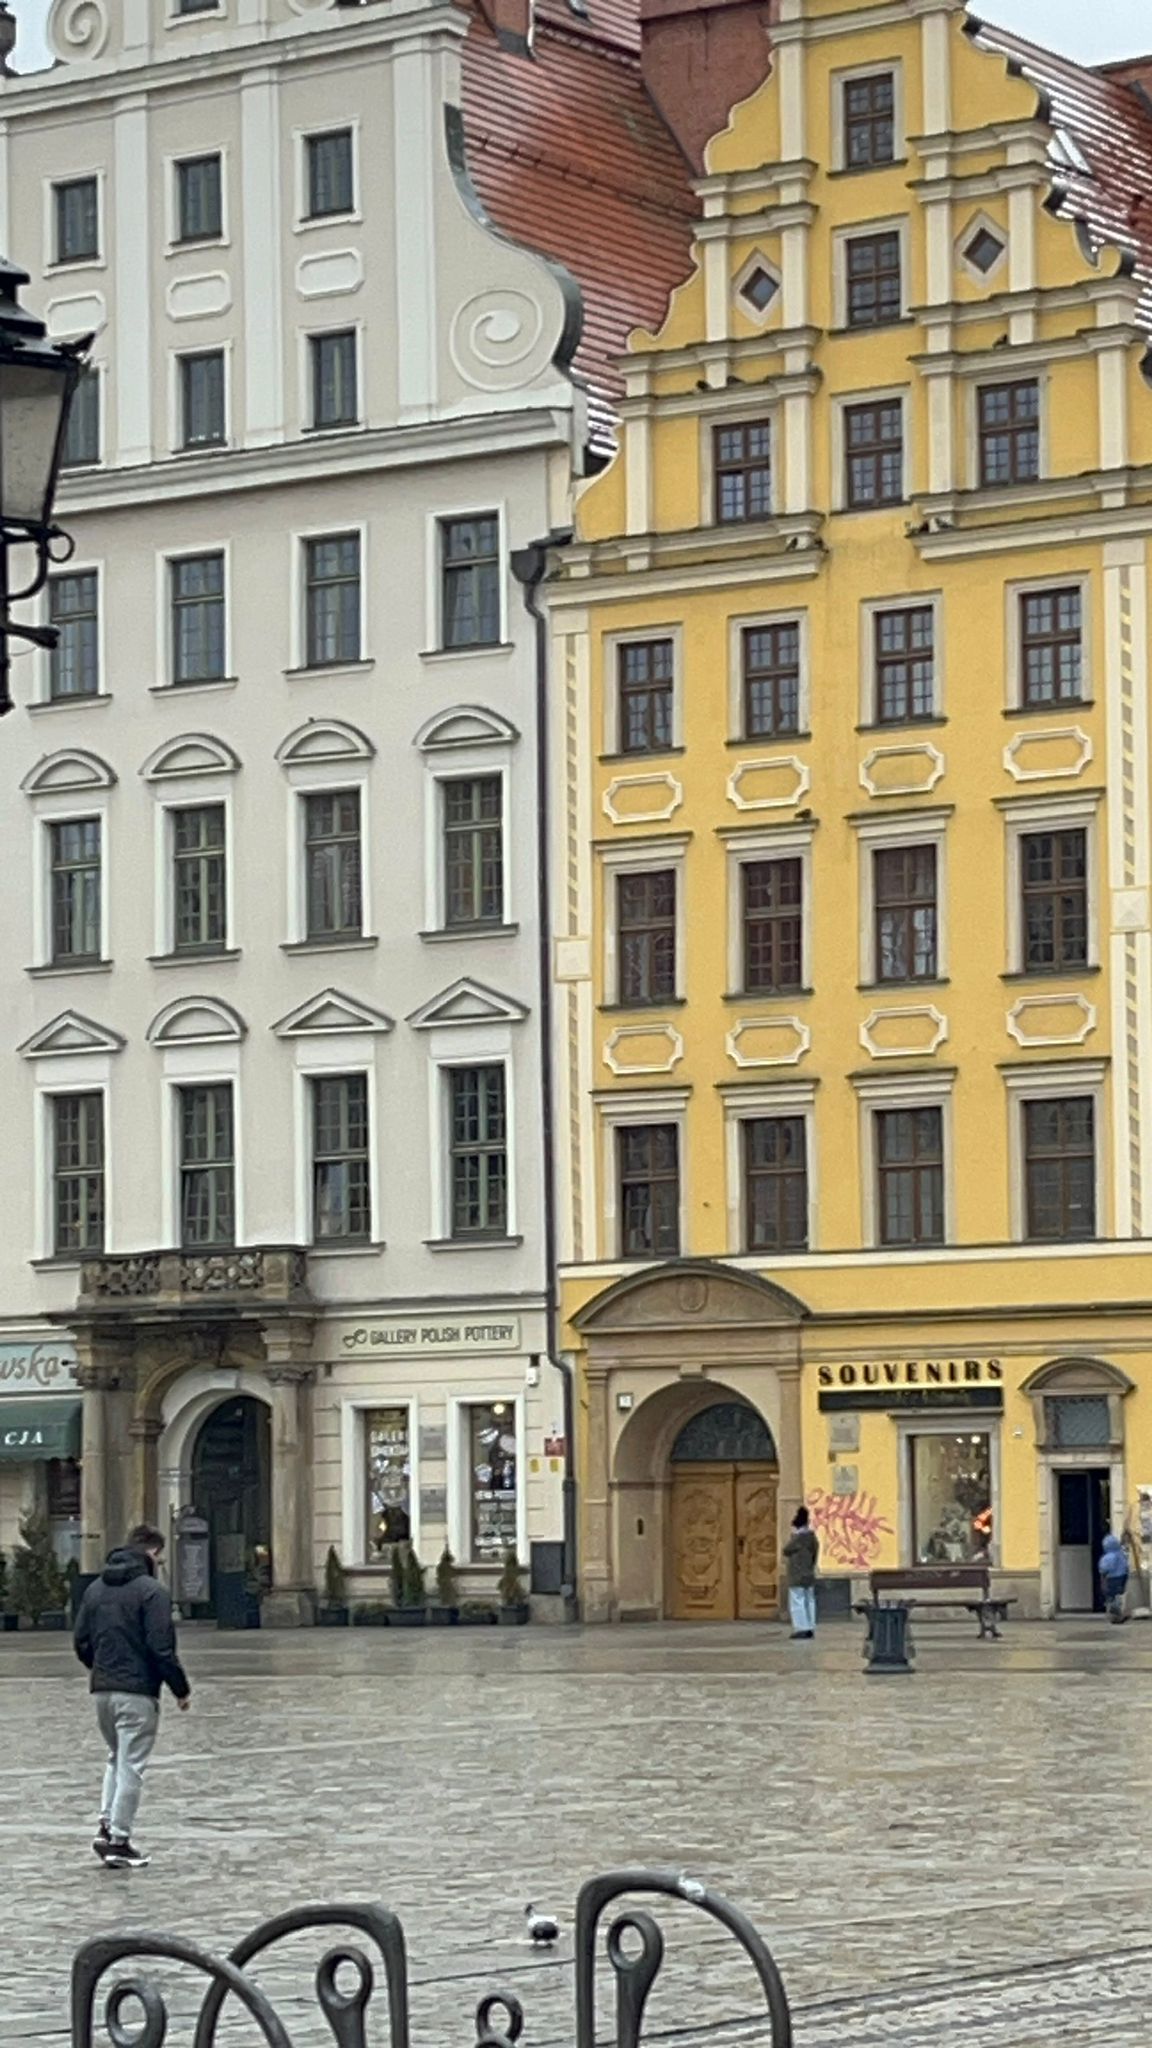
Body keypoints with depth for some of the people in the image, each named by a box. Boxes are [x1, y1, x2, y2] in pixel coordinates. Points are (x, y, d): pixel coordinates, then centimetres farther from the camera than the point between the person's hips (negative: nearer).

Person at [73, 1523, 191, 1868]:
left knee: (117, 1759, 22)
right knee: (131, 1766, 0)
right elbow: (161, 1647, -16)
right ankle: (118, 1839, 0)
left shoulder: (95, 1589, 10)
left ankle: (107, 1824, 9)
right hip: (138, 1691, -6)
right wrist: (181, 1689, -6)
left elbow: (81, 1642, 11)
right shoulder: (151, 1591, -11)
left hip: (102, 1689, 7)